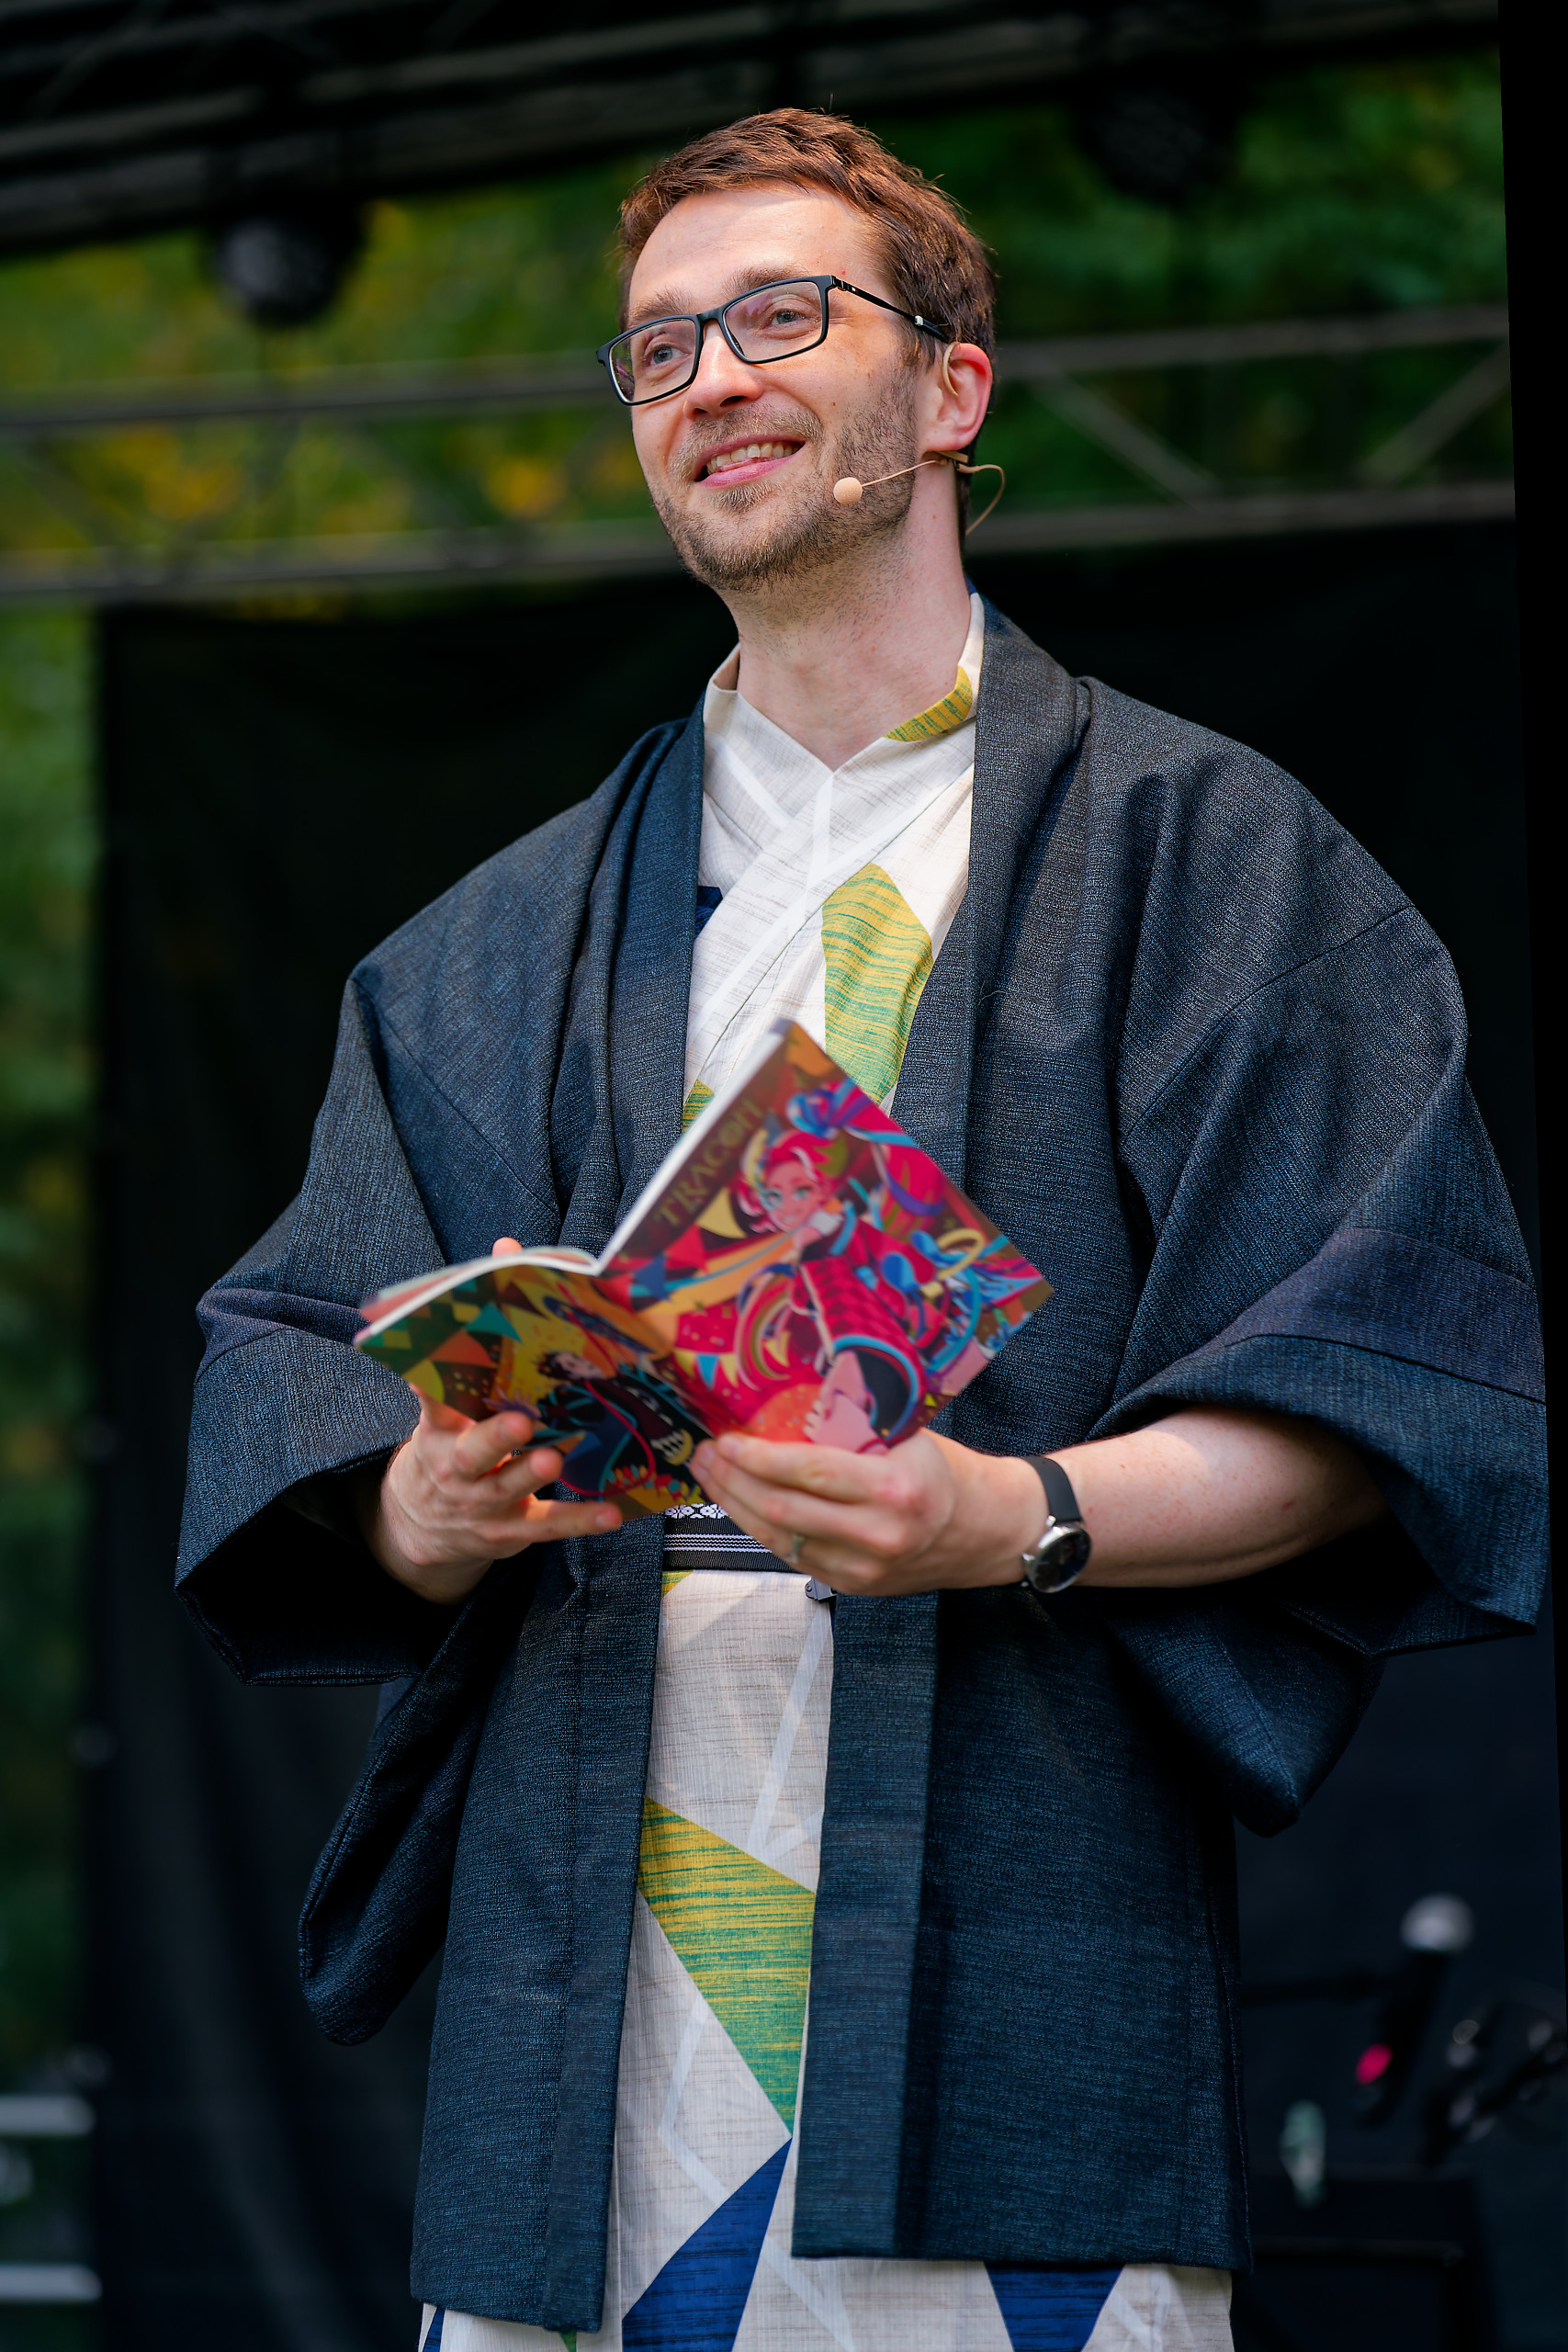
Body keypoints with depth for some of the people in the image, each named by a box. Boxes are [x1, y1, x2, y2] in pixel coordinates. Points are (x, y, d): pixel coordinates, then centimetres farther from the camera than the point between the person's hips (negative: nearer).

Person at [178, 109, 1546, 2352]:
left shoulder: (1199, 856, 7)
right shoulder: (509, 948, 20)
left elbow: (1383, 1405, -1)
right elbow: (304, 1384, 12)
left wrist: (1029, 1520, -18)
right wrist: (426, 1510, -11)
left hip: (1014, 1975, -3)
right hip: (593, 1990, 3)